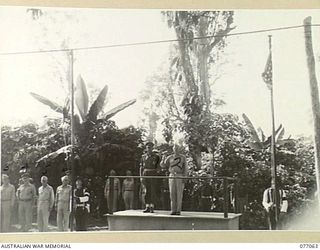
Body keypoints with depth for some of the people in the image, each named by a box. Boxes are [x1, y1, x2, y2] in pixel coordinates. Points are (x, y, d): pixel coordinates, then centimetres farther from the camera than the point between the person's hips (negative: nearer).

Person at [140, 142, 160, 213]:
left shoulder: (156, 156, 3)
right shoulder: (144, 156, 12)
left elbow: (158, 167, 4)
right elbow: (141, 167, 12)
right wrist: (141, 177, 3)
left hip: (153, 175, -3)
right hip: (145, 175, 3)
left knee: (153, 191, -4)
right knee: (147, 191, 3)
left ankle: (152, 208, 0)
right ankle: (147, 207, 6)